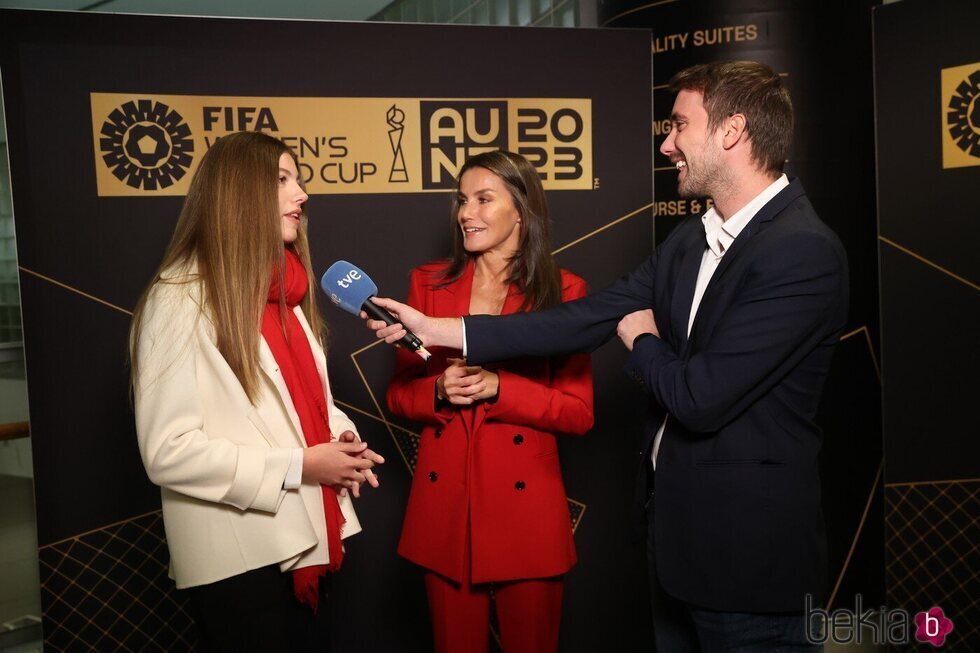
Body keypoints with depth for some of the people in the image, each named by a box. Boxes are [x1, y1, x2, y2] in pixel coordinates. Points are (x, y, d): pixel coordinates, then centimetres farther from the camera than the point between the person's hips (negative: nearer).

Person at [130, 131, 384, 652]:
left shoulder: (280, 289, 12)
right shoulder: (179, 301, -16)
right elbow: (167, 451, -21)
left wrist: (339, 436, -1)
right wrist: (297, 466, -20)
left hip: (302, 541, 8)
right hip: (239, 559, -8)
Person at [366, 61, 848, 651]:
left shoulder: (805, 252, -22)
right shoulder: (690, 239, 5)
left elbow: (701, 396, -27)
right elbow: (588, 319, 2)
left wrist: (642, 343, -5)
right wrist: (435, 330, 1)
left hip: (747, 552, -7)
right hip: (675, 526, 8)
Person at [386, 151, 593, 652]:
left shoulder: (562, 290, -3)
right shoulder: (429, 283, 3)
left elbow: (579, 412, -6)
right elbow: (399, 393, 7)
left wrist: (497, 387, -20)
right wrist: (440, 390, -15)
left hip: (527, 508, -2)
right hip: (444, 503, 2)